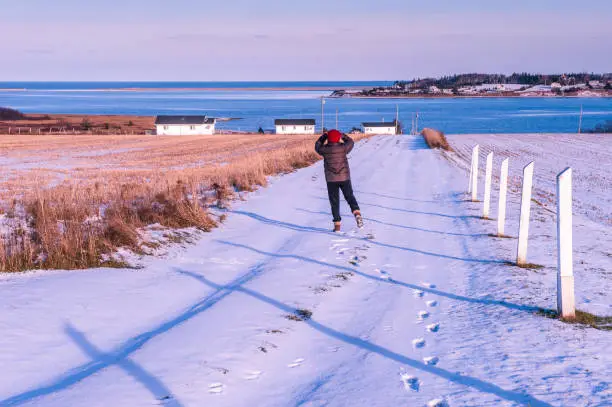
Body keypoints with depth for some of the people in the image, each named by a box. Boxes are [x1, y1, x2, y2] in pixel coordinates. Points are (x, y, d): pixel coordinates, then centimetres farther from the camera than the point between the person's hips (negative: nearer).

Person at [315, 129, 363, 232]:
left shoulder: (324, 150, -8)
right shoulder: (343, 148, -9)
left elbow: (317, 146, 15)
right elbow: (351, 142, 13)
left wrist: (324, 136, 24)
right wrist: (343, 136, 23)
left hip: (331, 180, 0)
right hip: (345, 178, 0)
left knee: (334, 202, 7)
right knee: (350, 197, 15)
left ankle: (337, 225, 5)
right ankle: (357, 213, -10)